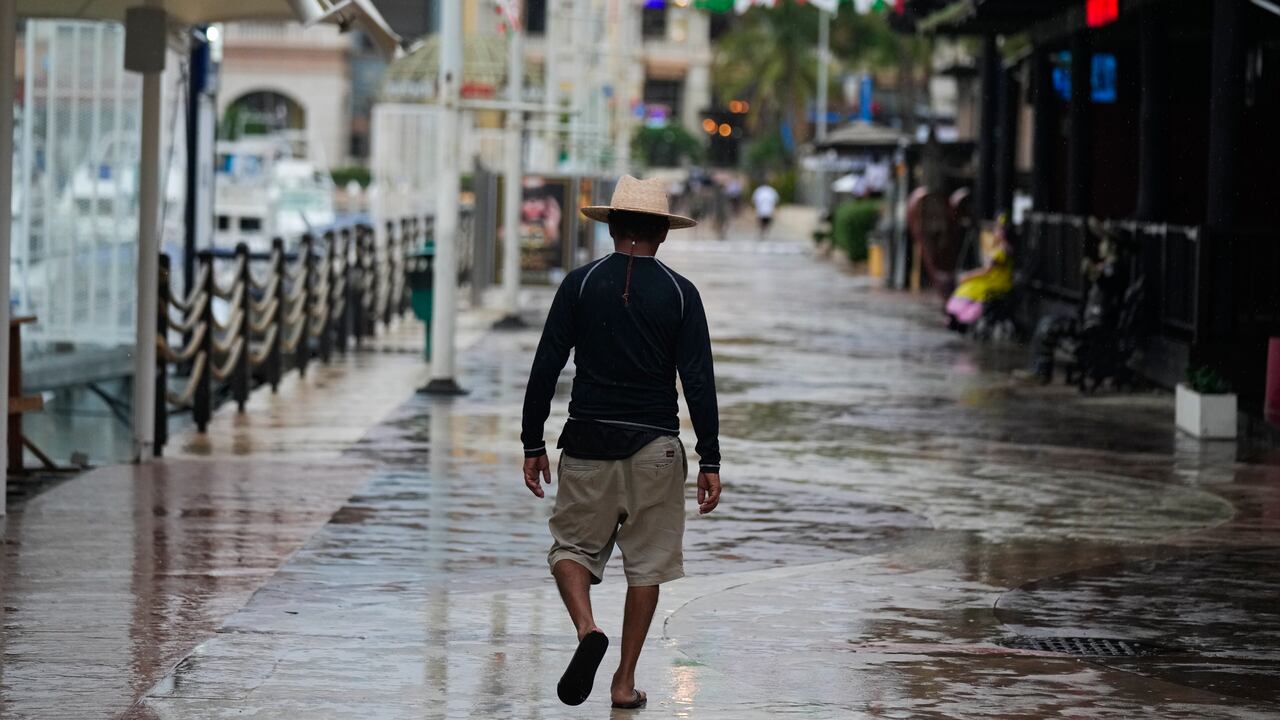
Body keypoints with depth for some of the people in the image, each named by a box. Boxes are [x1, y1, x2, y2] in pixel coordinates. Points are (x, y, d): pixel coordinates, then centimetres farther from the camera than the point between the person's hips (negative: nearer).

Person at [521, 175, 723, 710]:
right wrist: (709, 461, -1)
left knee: (572, 546, 12)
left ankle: (587, 628, -16)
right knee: (646, 564, 9)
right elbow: (698, 382, -5)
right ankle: (625, 681, 10)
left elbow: (545, 369, -2)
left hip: (588, 444, 0)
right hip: (655, 446, 0)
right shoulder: (680, 293, -2)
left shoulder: (580, 284, -1)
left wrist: (533, 444, 5)